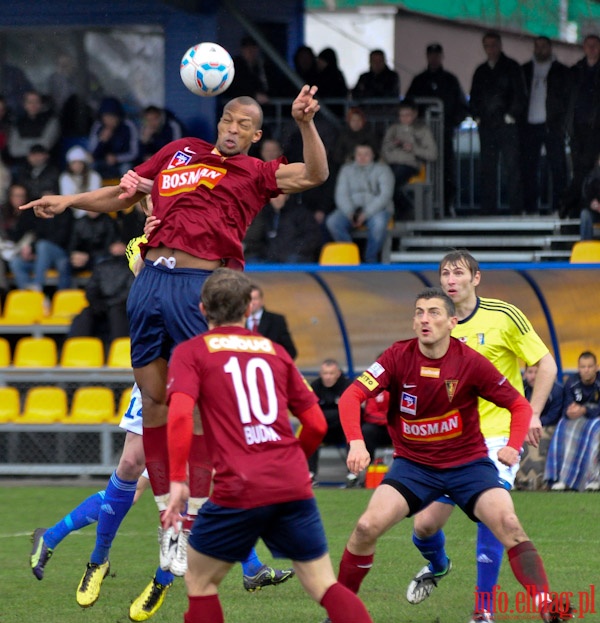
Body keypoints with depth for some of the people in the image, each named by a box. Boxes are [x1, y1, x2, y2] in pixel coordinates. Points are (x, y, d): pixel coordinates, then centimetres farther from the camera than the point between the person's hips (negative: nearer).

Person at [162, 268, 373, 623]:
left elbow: (180, 413, -11)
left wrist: (178, 480, -9)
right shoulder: (275, 351, 17)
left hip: (239, 490, -3)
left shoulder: (191, 353, 7)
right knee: (325, 586, 5)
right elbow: (317, 424, 17)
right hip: (293, 486, 3)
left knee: (200, 581, 16)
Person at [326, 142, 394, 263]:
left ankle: (371, 261, -21)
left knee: (378, 223, -39)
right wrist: (350, 213, -15)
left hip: (377, 209, -3)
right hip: (352, 209, 3)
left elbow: (385, 194, -8)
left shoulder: (382, 170, 5)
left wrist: (366, 213, -19)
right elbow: (341, 194, 5)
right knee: (332, 222, -28)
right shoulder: (346, 169, 14)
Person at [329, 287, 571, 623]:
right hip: (413, 465, 1)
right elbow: (351, 397, -17)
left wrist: (513, 446, -22)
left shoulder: (470, 362, -13)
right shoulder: (399, 356, -11)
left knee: (508, 523, -23)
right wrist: (356, 442, -34)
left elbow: (520, 405, -4)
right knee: (367, 526, -16)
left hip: (468, 462, -1)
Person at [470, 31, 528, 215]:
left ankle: (516, 209, -7)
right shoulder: (481, 71, 18)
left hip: (507, 124, -5)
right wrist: (476, 116, 7)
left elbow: (520, 94, -1)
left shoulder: (511, 67, 3)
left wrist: (512, 116, -8)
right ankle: (488, 209, 4)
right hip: (486, 127, 5)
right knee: (487, 169, 2)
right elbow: (474, 96, 21)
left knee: (512, 169, -8)